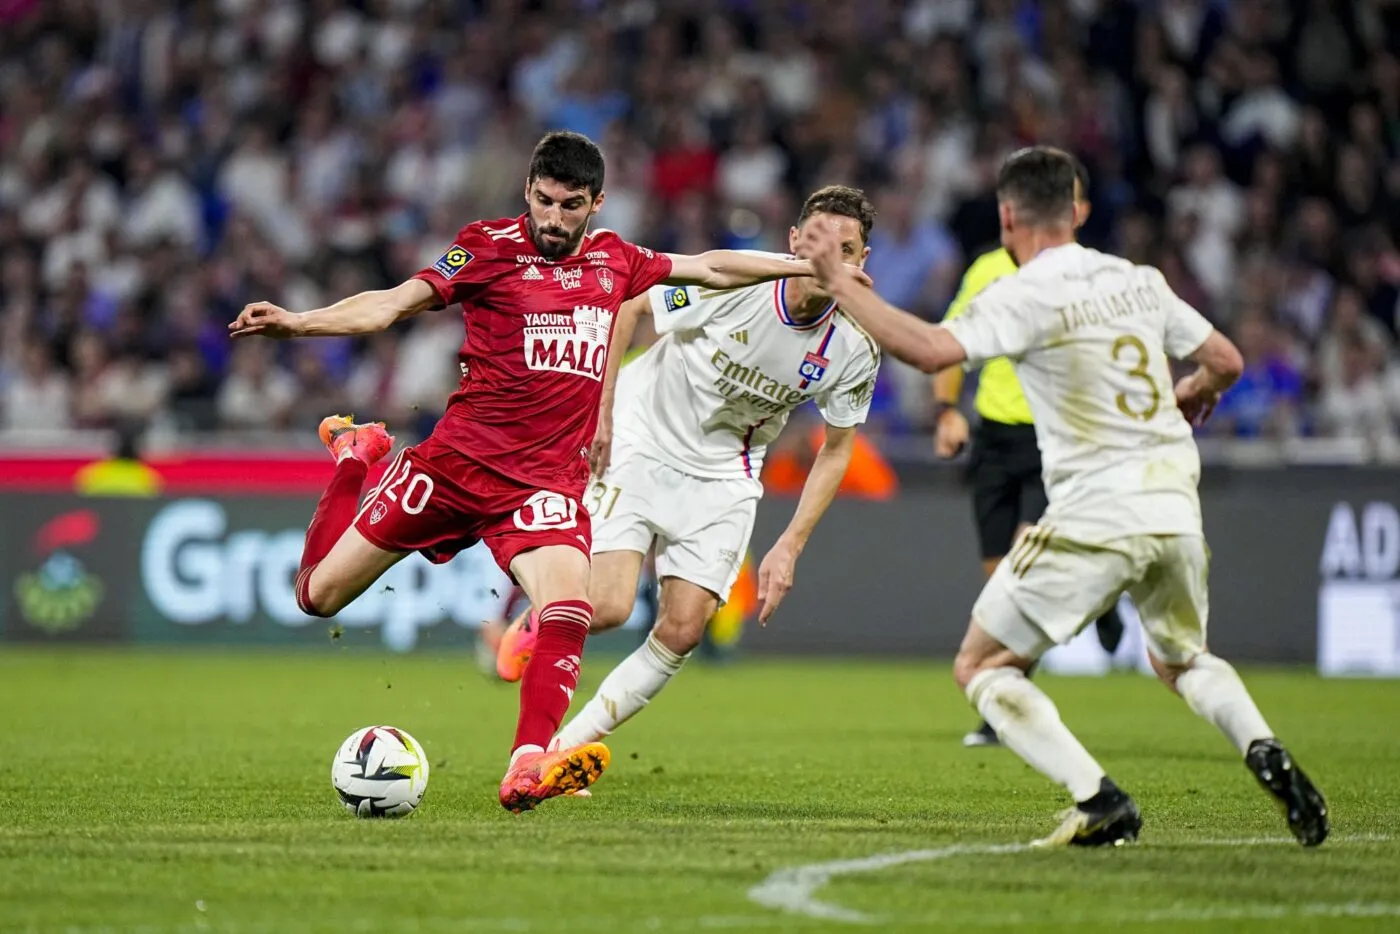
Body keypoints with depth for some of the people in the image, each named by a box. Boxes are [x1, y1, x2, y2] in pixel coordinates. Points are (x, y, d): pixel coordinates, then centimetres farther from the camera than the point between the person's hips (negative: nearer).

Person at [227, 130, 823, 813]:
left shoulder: (613, 260, 10)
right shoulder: (491, 246, -4)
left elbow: (710, 269, 23)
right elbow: (393, 304, -10)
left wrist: (810, 266, 24)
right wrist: (297, 323, -24)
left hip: (547, 480, 2)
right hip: (457, 461, -2)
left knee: (569, 607, -27)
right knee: (320, 595, 7)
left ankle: (528, 769, -32)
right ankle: (353, 456, 36)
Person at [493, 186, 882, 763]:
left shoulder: (854, 350, -14)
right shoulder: (730, 283, -24)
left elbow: (836, 449, 0)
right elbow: (628, 304, -9)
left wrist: (789, 547, -7)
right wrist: (601, 410, -13)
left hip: (722, 481, 3)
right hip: (639, 449, -3)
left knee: (682, 631, -8)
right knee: (606, 607, -17)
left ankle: (570, 744, 7)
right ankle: (536, 624, 19)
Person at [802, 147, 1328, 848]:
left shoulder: (1024, 296, -8)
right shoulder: (1139, 282, 11)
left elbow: (931, 350, -22)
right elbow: (1225, 362, 19)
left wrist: (837, 283, -14)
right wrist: (1188, 395, 42)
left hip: (1095, 515, -6)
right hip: (1174, 506, 6)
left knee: (981, 667, 7)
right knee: (1183, 659, 31)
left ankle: (1100, 801, -10)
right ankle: (1265, 753, 3)